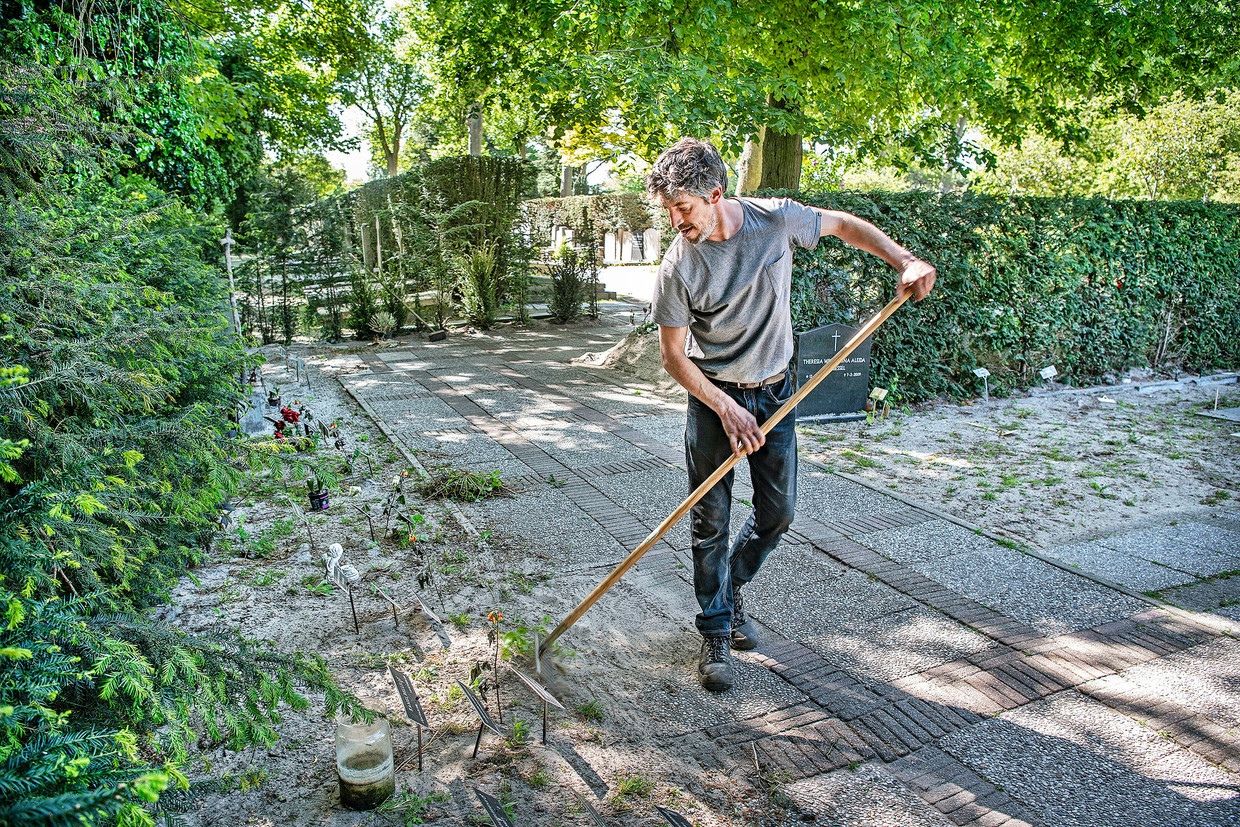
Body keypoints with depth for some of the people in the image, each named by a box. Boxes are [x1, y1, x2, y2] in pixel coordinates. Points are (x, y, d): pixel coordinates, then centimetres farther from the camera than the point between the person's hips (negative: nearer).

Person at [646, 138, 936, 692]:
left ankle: (730, 589, 34)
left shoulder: (775, 220, -12)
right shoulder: (677, 266, -17)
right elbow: (673, 356, -11)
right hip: (712, 398, -2)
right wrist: (727, 409, -19)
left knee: (777, 513, 8)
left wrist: (904, 260, -7)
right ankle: (716, 634, 16)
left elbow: (843, 225, 6)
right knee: (710, 521, 0)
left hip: (774, 393, 2)